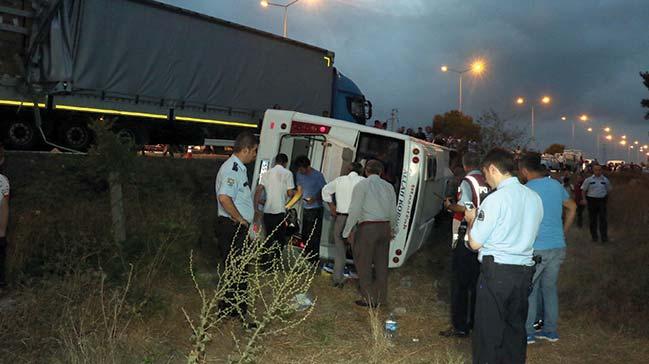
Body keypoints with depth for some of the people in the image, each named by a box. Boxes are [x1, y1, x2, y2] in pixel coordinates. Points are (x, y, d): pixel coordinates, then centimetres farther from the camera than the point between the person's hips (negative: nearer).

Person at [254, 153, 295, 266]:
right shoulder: (287, 173, -2)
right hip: (280, 210, -5)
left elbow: (258, 191, 2)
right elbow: (290, 193, -6)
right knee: (280, 239, 6)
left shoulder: (267, 173, 10)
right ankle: (273, 260, -2)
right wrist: (296, 192, 16)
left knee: (269, 237, 17)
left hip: (267, 211, 5)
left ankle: (265, 261, 21)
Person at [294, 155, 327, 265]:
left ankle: (314, 262, -2)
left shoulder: (318, 175, -13)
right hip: (305, 209, 7)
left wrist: (315, 199, -27)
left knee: (314, 237, -7)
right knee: (304, 235, 10)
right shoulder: (299, 175, 7)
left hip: (315, 209, -7)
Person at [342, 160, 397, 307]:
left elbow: (355, 210, -9)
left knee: (364, 264, 5)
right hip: (384, 227, 6)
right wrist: (393, 230, 24)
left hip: (367, 228, -6)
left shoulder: (362, 185, -5)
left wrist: (348, 231, -2)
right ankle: (380, 298, 20)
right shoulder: (388, 186, 10)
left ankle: (368, 299, 10)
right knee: (381, 264, 12)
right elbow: (393, 211, 12)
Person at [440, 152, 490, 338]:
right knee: (476, 282, 17)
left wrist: (449, 205, -8)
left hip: (465, 237, -7)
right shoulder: (488, 183, 6)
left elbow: (465, 208, -25)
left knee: (459, 283, 1)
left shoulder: (467, 182, -14)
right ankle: (475, 321, 26)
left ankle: (459, 326, 4)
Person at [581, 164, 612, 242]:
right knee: (593, 219, 5)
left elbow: (608, 190, 18)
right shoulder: (588, 180, 2)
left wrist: (606, 198, 11)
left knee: (603, 218, -8)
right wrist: (584, 199, -3)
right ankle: (594, 236, 17)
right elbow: (583, 190, 7)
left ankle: (604, 236, -4)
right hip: (592, 200, 0)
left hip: (602, 200, 1)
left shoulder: (605, 180, 6)